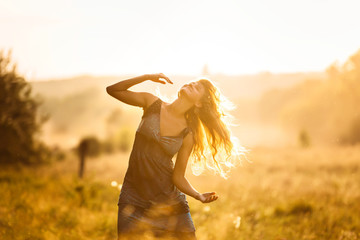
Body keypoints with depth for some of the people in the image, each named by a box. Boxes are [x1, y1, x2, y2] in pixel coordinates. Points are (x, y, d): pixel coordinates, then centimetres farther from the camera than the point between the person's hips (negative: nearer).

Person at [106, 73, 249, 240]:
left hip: (169, 197, 1)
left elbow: (178, 177, -2)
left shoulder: (188, 135, -3)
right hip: (134, 196, -1)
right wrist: (147, 77, -9)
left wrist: (199, 196, -19)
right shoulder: (152, 103, -1)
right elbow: (112, 90, -1)